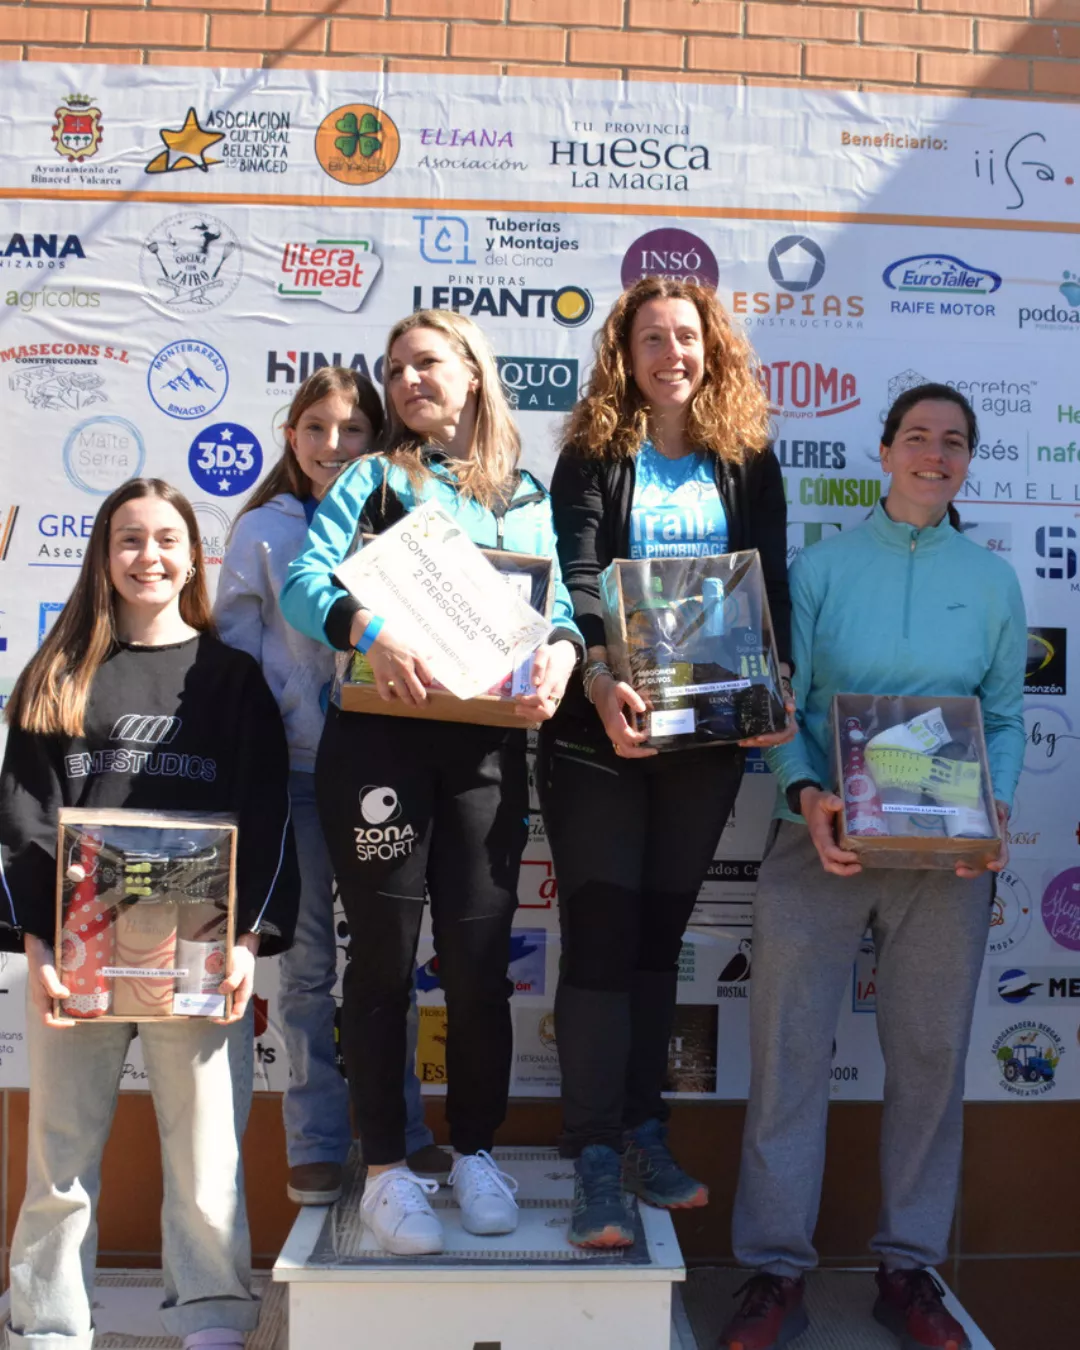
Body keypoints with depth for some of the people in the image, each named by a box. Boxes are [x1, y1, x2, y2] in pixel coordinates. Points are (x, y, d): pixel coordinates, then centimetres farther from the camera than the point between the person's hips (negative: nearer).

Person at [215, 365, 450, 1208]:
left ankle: (400, 1129, 22)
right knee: (308, 961, 6)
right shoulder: (262, 532, 3)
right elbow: (238, 650, 1)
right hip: (294, 768, -1)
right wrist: (277, 729, -11)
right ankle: (316, 1144, 18)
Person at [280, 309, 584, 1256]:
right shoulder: (373, 478, 9)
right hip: (380, 739, -2)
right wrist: (370, 632, -24)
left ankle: (475, 1152, 24)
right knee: (386, 955, 3)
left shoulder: (525, 494, 17)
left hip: (487, 742, 2)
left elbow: (555, 596, 10)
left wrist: (561, 648, -13)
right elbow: (306, 581, -4)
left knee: (479, 956, 5)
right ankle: (385, 1168, 16)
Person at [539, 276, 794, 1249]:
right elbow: (576, 579, -11)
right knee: (601, 931, -4)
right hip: (601, 730, -3)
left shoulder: (750, 463, 11)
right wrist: (598, 679, -28)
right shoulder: (591, 457, 3)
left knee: (661, 930, 11)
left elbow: (771, 584, 5)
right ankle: (596, 1159, 2)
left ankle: (643, 1131, 23)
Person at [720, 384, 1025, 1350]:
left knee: (931, 1052, 8)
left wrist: (995, 809, -8)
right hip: (824, 838, -1)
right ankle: (777, 1270, 12)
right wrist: (806, 795, -17)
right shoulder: (822, 567, 4)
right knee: (789, 1045, -1)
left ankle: (911, 1267, 24)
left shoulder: (993, 582, 9)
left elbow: (1006, 718, 10)